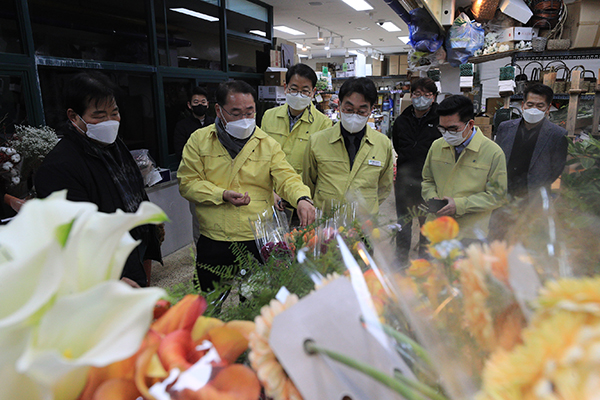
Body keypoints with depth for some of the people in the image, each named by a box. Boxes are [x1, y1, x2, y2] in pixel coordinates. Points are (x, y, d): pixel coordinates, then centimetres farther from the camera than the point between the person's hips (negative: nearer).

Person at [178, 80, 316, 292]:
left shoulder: (268, 145, 1)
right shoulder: (199, 140, 1)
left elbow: (286, 178, -9)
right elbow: (187, 183, -1)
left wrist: (302, 199, -30)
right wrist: (222, 195, -16)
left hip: (258, 242, 0)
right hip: (213, 241, 1)